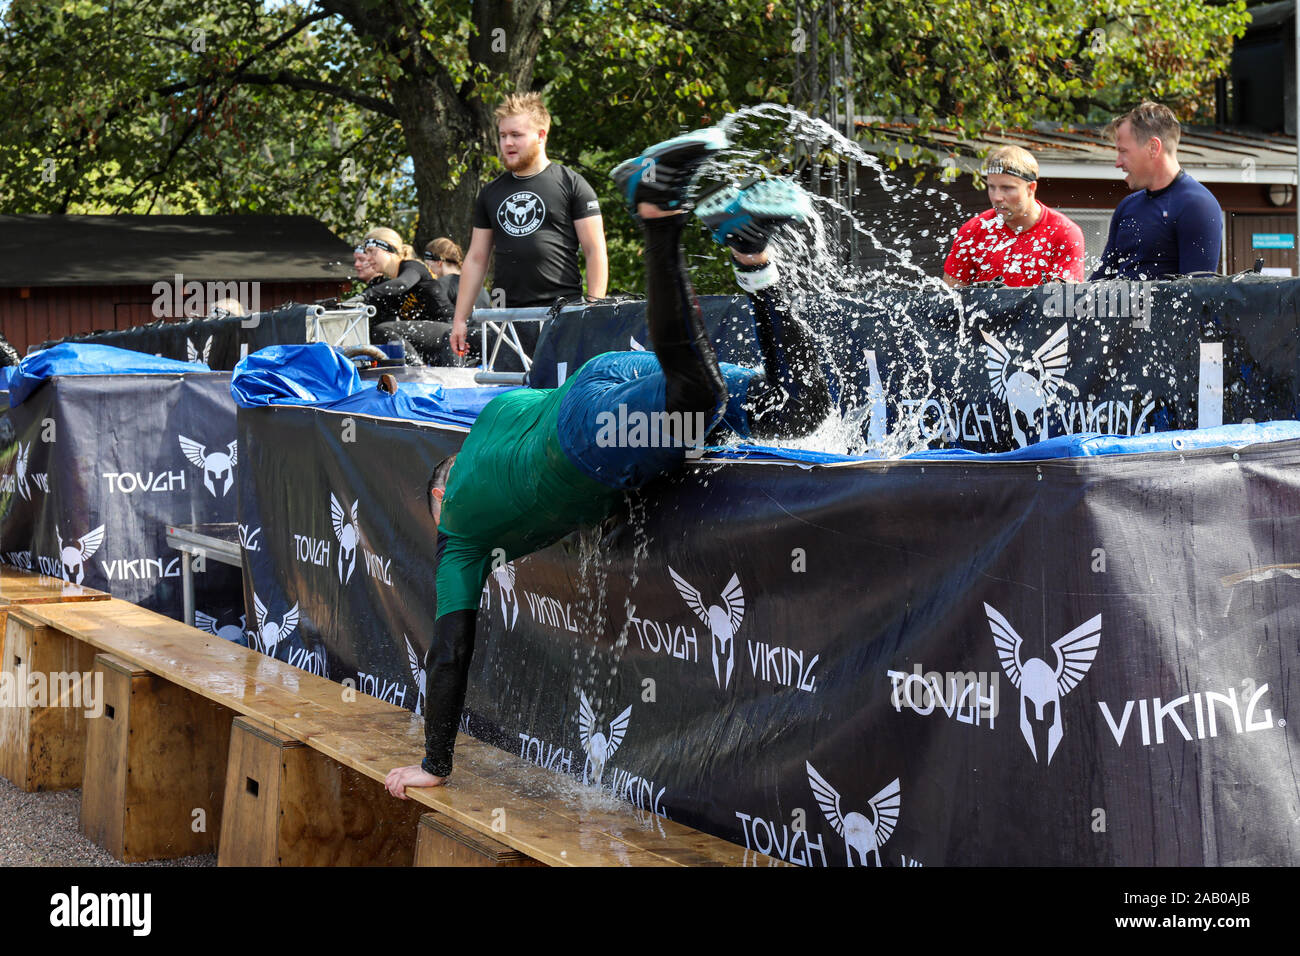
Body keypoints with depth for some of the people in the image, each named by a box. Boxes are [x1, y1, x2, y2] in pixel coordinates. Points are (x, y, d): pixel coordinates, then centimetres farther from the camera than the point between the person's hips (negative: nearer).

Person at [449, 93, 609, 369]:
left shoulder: (571, 184, 3)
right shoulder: (491, 193, 18)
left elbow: (595, 252, 0)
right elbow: (476, 258, 20)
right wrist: (460, 319, 14)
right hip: (508, 317, 4)